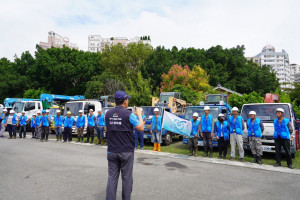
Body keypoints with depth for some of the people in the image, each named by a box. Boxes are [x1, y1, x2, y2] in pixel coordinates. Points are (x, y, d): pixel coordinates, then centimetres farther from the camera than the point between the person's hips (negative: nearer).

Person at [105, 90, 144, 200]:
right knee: (127, 178, 9)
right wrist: (139, 115, 5)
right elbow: (141, 128, -8)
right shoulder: (129, 114, -12)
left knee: (112, 177, 10)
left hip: (112, 151, 4)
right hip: (126, 151, -4)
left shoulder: (108, 114, 2)